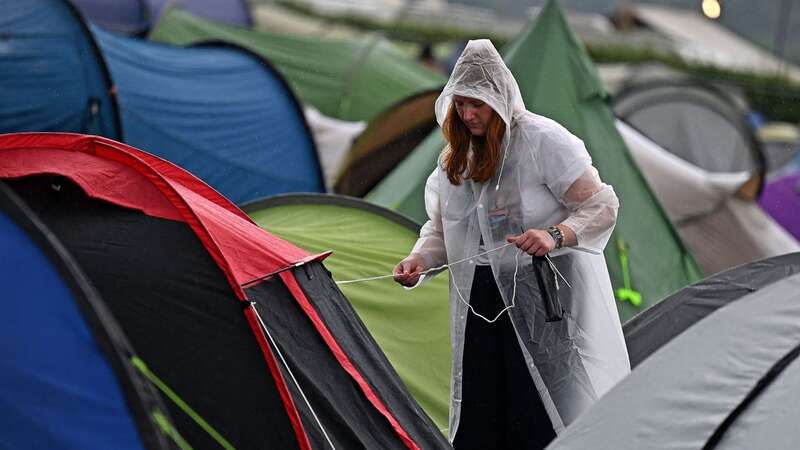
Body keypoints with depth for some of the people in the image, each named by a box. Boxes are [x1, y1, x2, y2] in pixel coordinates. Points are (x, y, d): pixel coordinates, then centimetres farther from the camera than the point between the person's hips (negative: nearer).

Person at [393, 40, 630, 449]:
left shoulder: (542, 139, -11)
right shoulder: (455, 157, 10)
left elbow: (601, 206, -11)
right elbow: (440, 227, 16)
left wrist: (556, 236, -28)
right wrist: (419, 260, -4)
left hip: (546, 296, -6)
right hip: (482, 302, 6)